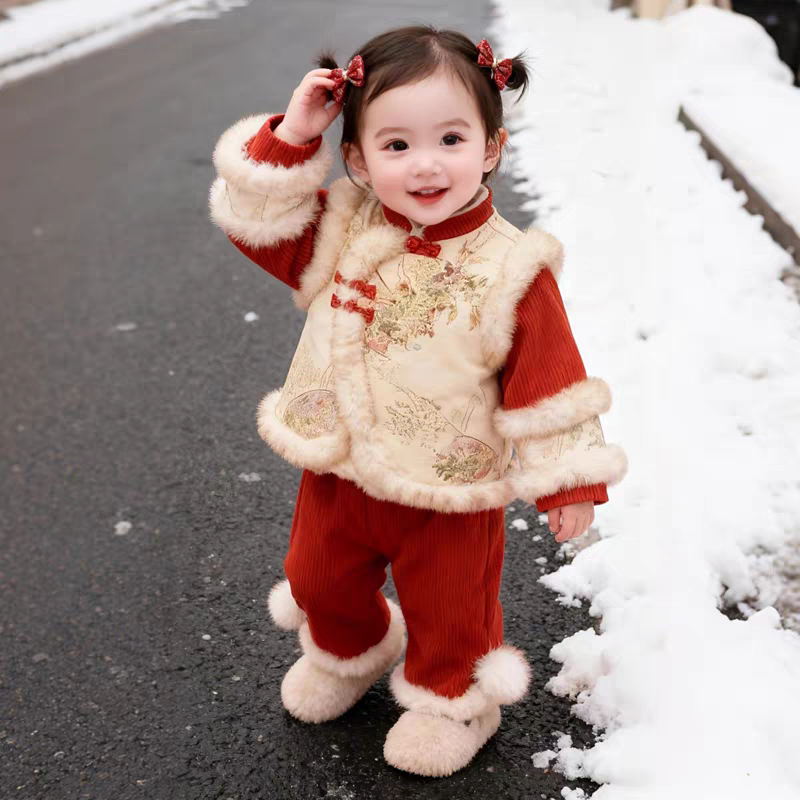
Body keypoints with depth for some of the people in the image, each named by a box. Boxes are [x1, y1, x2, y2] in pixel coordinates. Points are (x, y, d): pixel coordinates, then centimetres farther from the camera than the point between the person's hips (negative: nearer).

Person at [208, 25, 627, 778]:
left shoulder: (510, 270, -21)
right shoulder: (341, 230, -9)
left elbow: (550, 384, -15)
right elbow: (253, 217, -6)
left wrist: (568, 481, -12)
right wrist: (289, 137, -19)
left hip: (449, 494, -4)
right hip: (337, 472, 5)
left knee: (447, 609, 17)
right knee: (322, 582, 27)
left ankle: (452, 699, 48)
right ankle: (347, 653, 59)